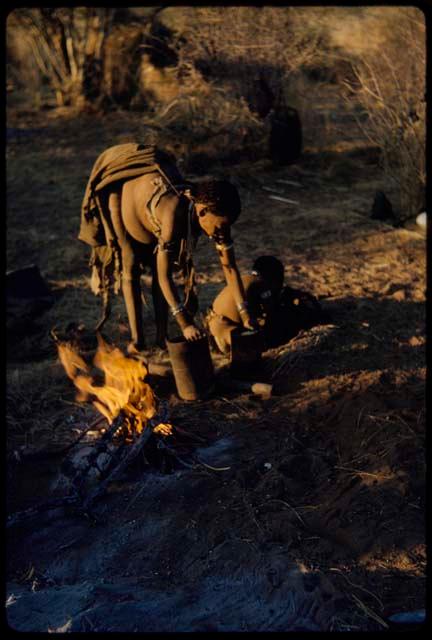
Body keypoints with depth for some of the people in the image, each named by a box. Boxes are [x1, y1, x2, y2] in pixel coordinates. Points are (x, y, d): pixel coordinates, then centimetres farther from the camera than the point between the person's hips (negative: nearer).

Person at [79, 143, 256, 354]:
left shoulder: (214, 212, -29)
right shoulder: (175, 214, -47)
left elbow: (230, 267, -24)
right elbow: (165, 277, -43)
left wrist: (246, 317, -27)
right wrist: (185, 324, -44)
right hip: (123, 190, -5)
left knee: (159, 267, 0)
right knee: (130, 269, -1)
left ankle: (161, 337, 6)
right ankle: (137, 340, 6)